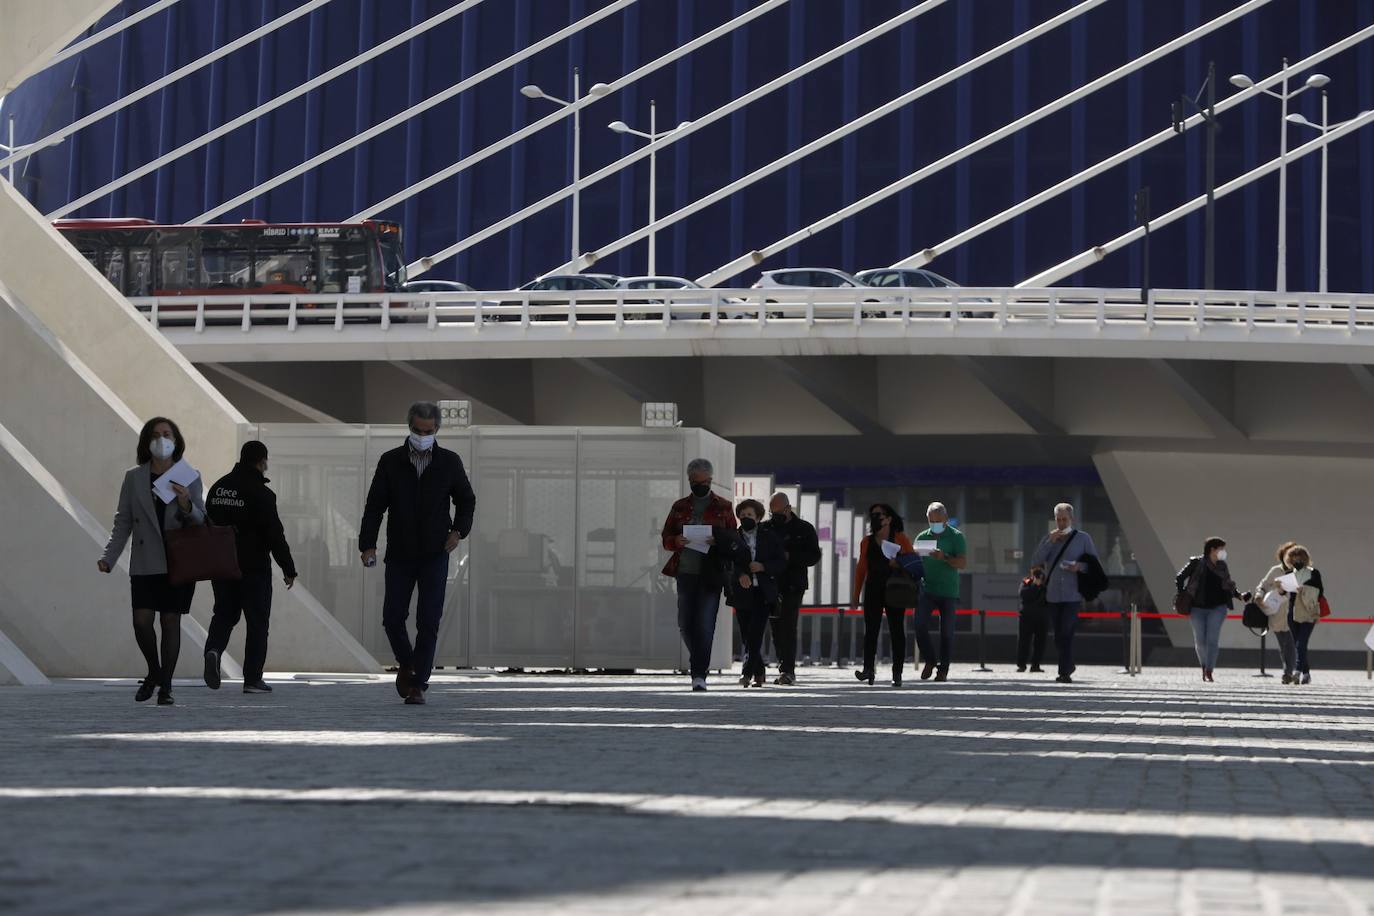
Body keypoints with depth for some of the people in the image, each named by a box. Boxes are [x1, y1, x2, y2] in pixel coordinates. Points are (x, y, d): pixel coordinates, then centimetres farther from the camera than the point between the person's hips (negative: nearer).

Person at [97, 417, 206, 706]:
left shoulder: (189, 477, 4)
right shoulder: (134, 477, 6)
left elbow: (201, 520, 3)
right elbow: (123, 522, 7)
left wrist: (186, 505, -18)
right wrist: (109, 557, -4)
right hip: (145, 563, 1)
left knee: (171, 621, -2)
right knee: (142, 620, -8)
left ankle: (165, 686, 6)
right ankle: (154, 671, 18)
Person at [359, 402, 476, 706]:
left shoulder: (449, 462, 1)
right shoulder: (391, 461, 0)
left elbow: (467, 500, 14)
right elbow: (375, 505, 0)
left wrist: (459, 531, -2)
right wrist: (368, 544, -9)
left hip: (434, 555, -1)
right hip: (399, 555, 1)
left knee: (428, 622, -6)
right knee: (393, 617, -1)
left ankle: (418, 685, -2)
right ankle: (406, 664, 27)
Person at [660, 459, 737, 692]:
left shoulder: (723, 507, 7)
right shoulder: (680, 507, 14)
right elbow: (666, 537, 13)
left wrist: (718, 540, -16)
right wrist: (676, 541, -10)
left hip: (711, 574, -3)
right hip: (685, 573, 3)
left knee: (705, 625, -10)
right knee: (685, 624, 7)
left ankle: (699, 674, -9)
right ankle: (698, 658, 34)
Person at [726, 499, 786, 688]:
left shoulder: (769, 537, 8)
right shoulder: (733, 538, 8)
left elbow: (781, 563, 6)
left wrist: (763, 567, -10)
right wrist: (740, 575, -19)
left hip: (763, 594, -2)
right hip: (742, 593, 2)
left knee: (755, 635, -13)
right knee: (746, 636, 4)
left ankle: (748, 673, -15)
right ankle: (759, 672, 19)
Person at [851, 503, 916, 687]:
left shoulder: (901, 539, 4)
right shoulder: (867, 542, 13)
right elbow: (861, 568, 14)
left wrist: (899, 563, -16)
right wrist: (856, 594, 10)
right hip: (873, 590, 2)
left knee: (897, 630, -1)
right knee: (871, 629, -8)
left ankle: (897, 674, 1)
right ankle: (868, 669, -14)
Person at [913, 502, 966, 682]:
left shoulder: (956, 537, 1)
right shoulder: (922, 537, 11)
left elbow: (963, 563, -9)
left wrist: (944, 557, -25)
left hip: (948, 592, -2)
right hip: (926, 589, 2)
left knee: (947, 632, -1)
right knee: (920, 626, -13)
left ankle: (943, 670, 7)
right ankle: (929, 661, 5)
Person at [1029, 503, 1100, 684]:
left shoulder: (1083, 538, 6)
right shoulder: (1048, 539, 12)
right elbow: (1035, 562, 0)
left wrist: (1080, 566, -14)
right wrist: (1050, 542, -8)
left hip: (1073, 596, -4)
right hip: (1053, 595, 4)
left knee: (1066, 633, -14)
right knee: (1058, 636, 8)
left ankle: (1065, 672, -14)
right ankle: (1068, 666, 26)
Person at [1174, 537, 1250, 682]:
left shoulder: (1222, 566, 9)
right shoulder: (1196, 563, -2)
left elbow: (1229, 586, 21)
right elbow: (1179, 578, 2)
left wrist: (1239, 595, 7)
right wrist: (1182, 595, -7)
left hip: (1217, 608, 1)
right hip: (1197, 608, -1)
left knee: (1212, 640, -11)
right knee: (1200, 641, 4)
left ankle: (1209, 672, -9)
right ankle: (1204, 667, 28)